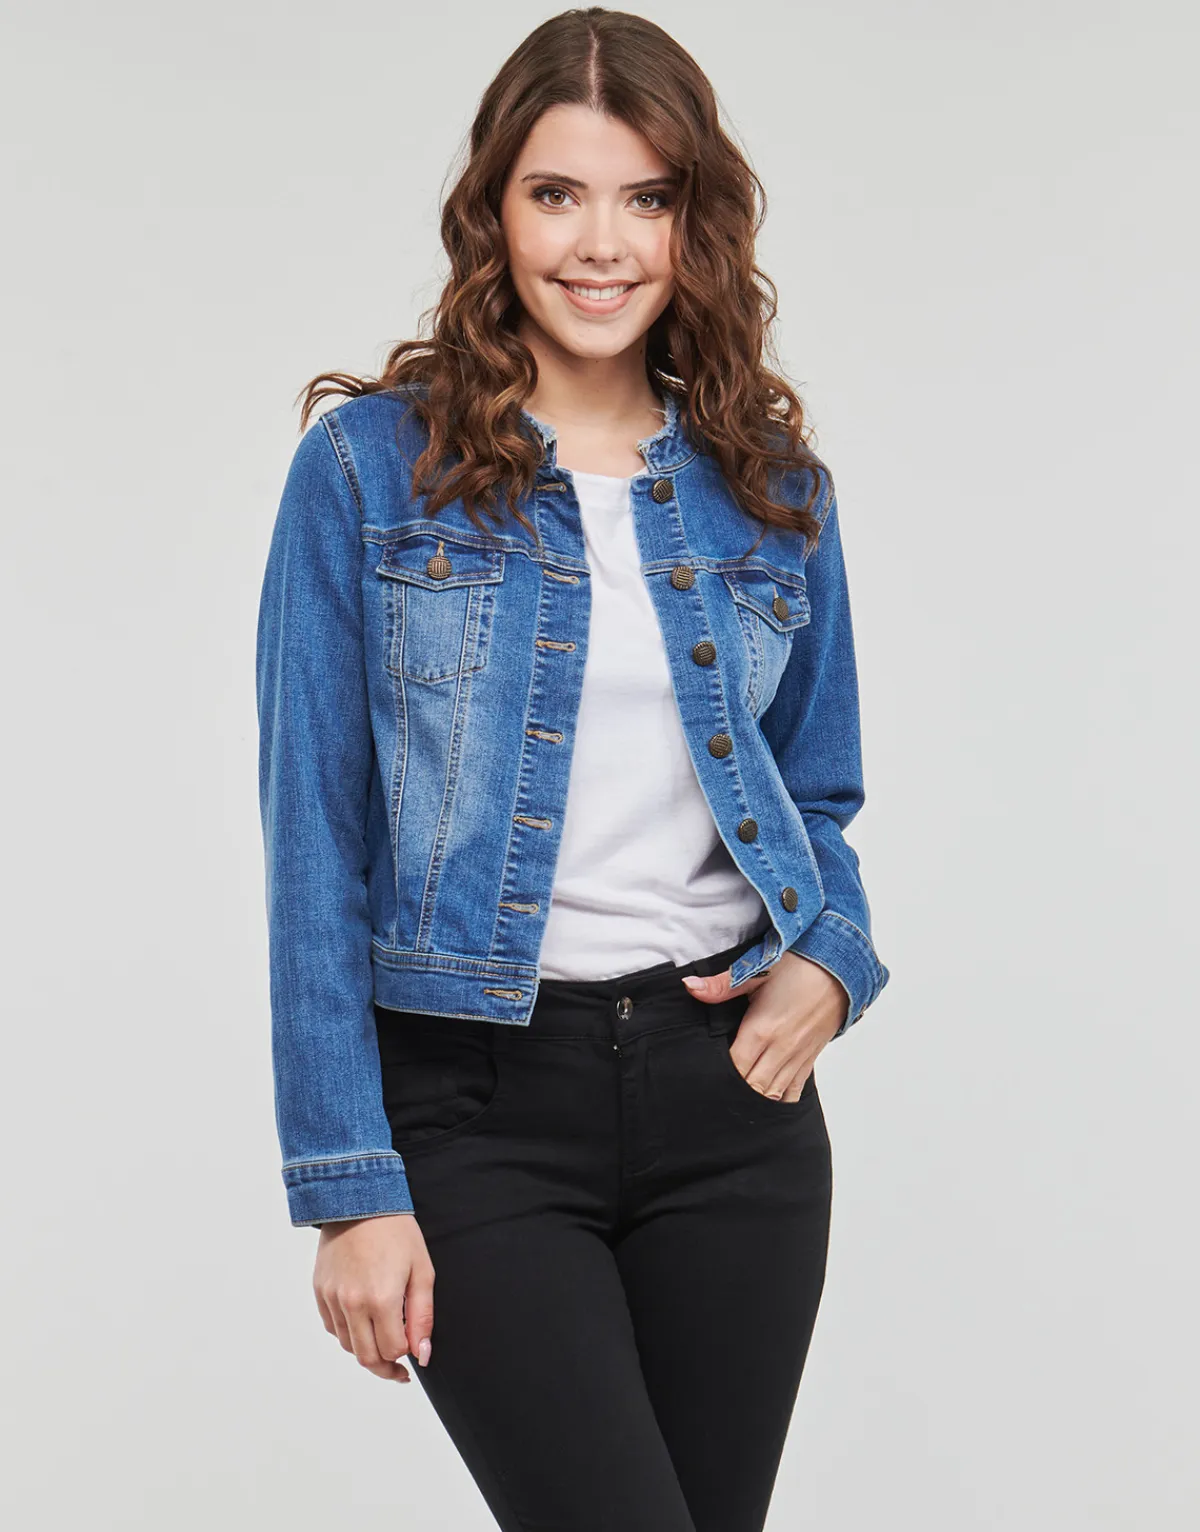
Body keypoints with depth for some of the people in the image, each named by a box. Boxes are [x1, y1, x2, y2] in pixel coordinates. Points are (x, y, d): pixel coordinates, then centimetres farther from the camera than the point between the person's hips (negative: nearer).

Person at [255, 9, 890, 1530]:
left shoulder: (773, 486, 8)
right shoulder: (371, 467, -3)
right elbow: (316, 847, -5)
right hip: (478, 1103, -4)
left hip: (731, 1087, 4)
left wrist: (829, 964, -4)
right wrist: (347, 1184, -9)